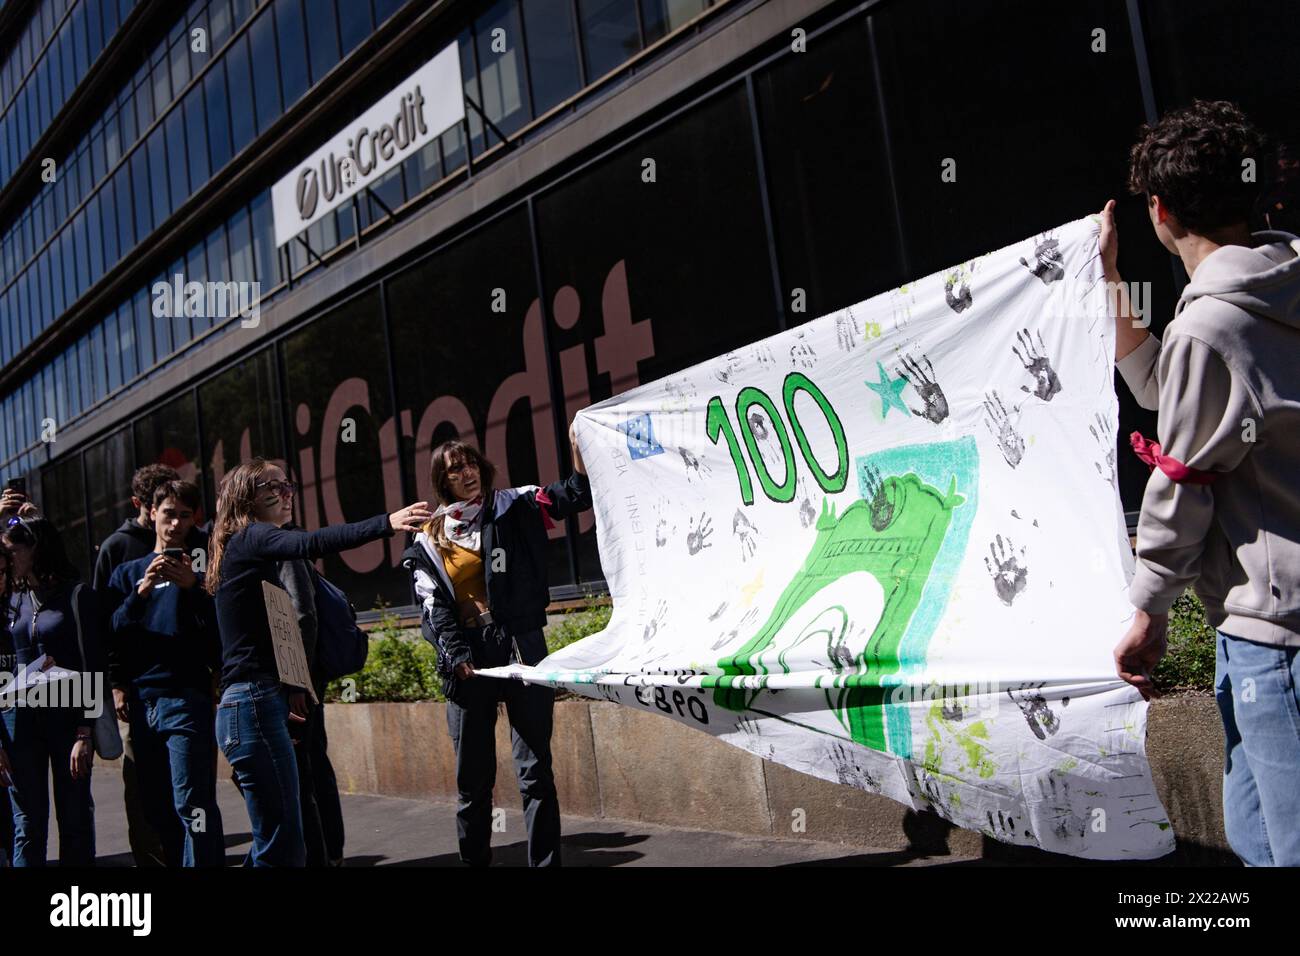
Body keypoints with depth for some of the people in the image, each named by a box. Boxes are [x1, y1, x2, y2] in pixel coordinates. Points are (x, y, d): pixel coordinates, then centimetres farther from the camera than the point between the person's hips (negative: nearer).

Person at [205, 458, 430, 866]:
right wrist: (386, 523, -38)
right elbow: (309, 544, -27)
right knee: (284, 847, -11)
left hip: (258, 702, 10)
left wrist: (286, 688, 12)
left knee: (274, 842, 15)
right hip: (254, 706, -10)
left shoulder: (244, 551, 22)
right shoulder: (250, 538, -6)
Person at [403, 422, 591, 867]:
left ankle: (546, 860, 7)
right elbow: (435, 605, 2)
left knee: (535, 767, 0)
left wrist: (581, 460, -28)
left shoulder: (512, 508, 5)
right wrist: (456, 656, -12)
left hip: (522, 647, -1)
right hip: (467, 659, 2)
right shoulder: (430, 539, 9)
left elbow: (569, 497, -9)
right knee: (473, 774, 10)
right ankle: (474, 857, 23)